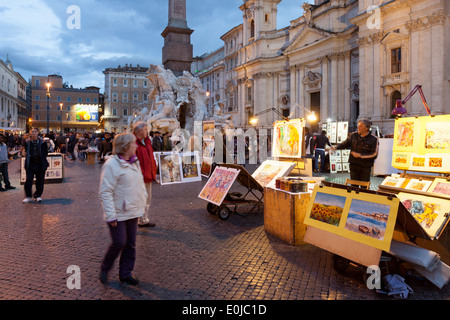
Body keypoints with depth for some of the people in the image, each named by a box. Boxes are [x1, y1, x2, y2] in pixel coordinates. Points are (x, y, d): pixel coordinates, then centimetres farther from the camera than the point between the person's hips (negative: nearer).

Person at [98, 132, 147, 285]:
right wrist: (111, 215, -20)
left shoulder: (134, 162, 9)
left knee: (130, 244, 12)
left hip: (132, 212, 8)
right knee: (119, 243, -2)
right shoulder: (111, 165, -17)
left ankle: (126, 273, 28)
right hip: (118, 214, -7)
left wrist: (142, 203, 16)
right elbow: (105, 192, -19)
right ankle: (104, 269, 25)